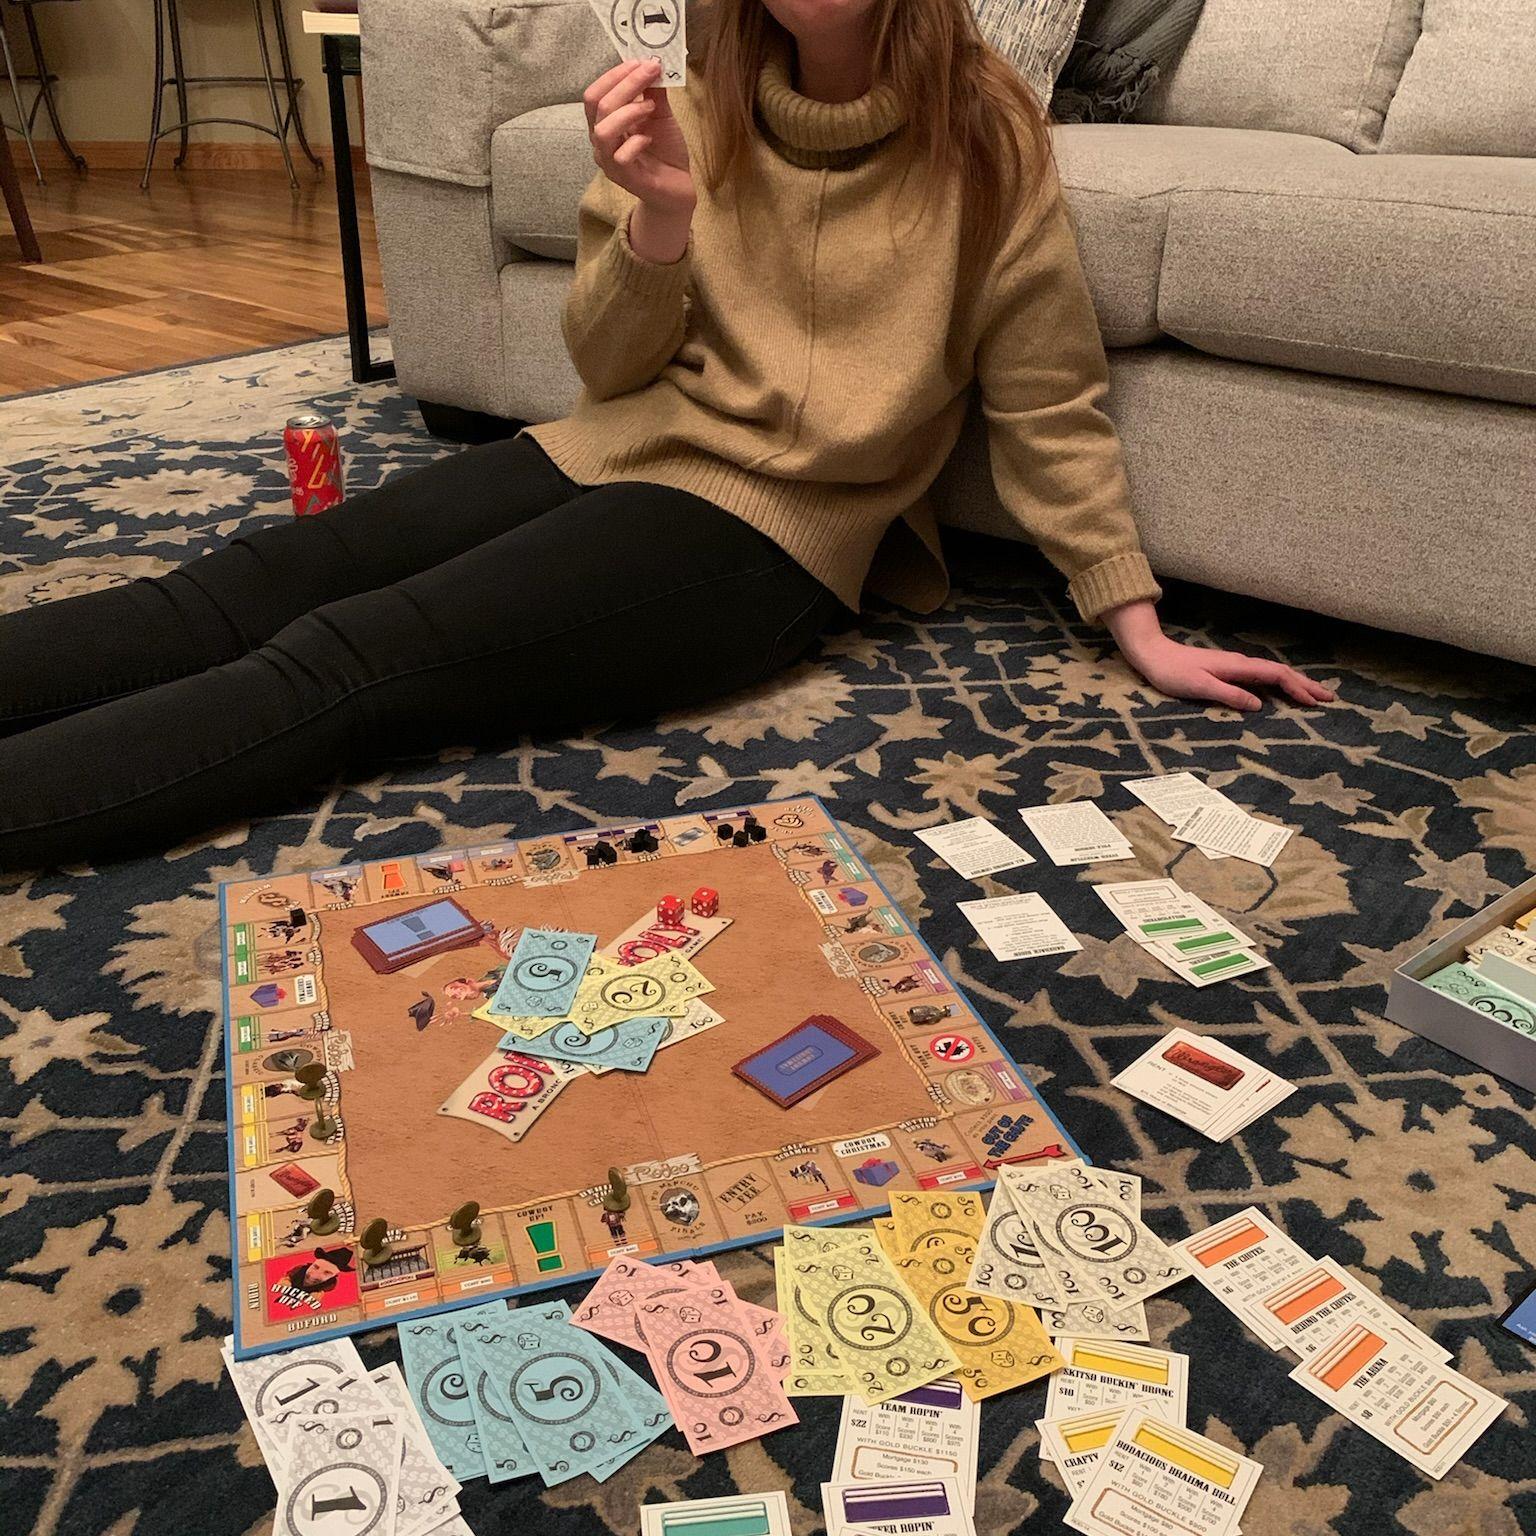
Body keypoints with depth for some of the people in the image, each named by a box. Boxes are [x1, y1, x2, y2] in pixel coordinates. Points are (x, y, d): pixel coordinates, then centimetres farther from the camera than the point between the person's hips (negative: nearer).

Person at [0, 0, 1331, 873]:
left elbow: (1050, 409, 1)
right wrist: (662, 218, -16)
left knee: (345, 661, -22)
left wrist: (1140, 627, 1)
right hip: (615, 452, 6)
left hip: (769, 529, -5)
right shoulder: (704, 116, 7)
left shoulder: (981, 139, -4)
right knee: (250, 586, -10)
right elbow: (609, 367, 4)